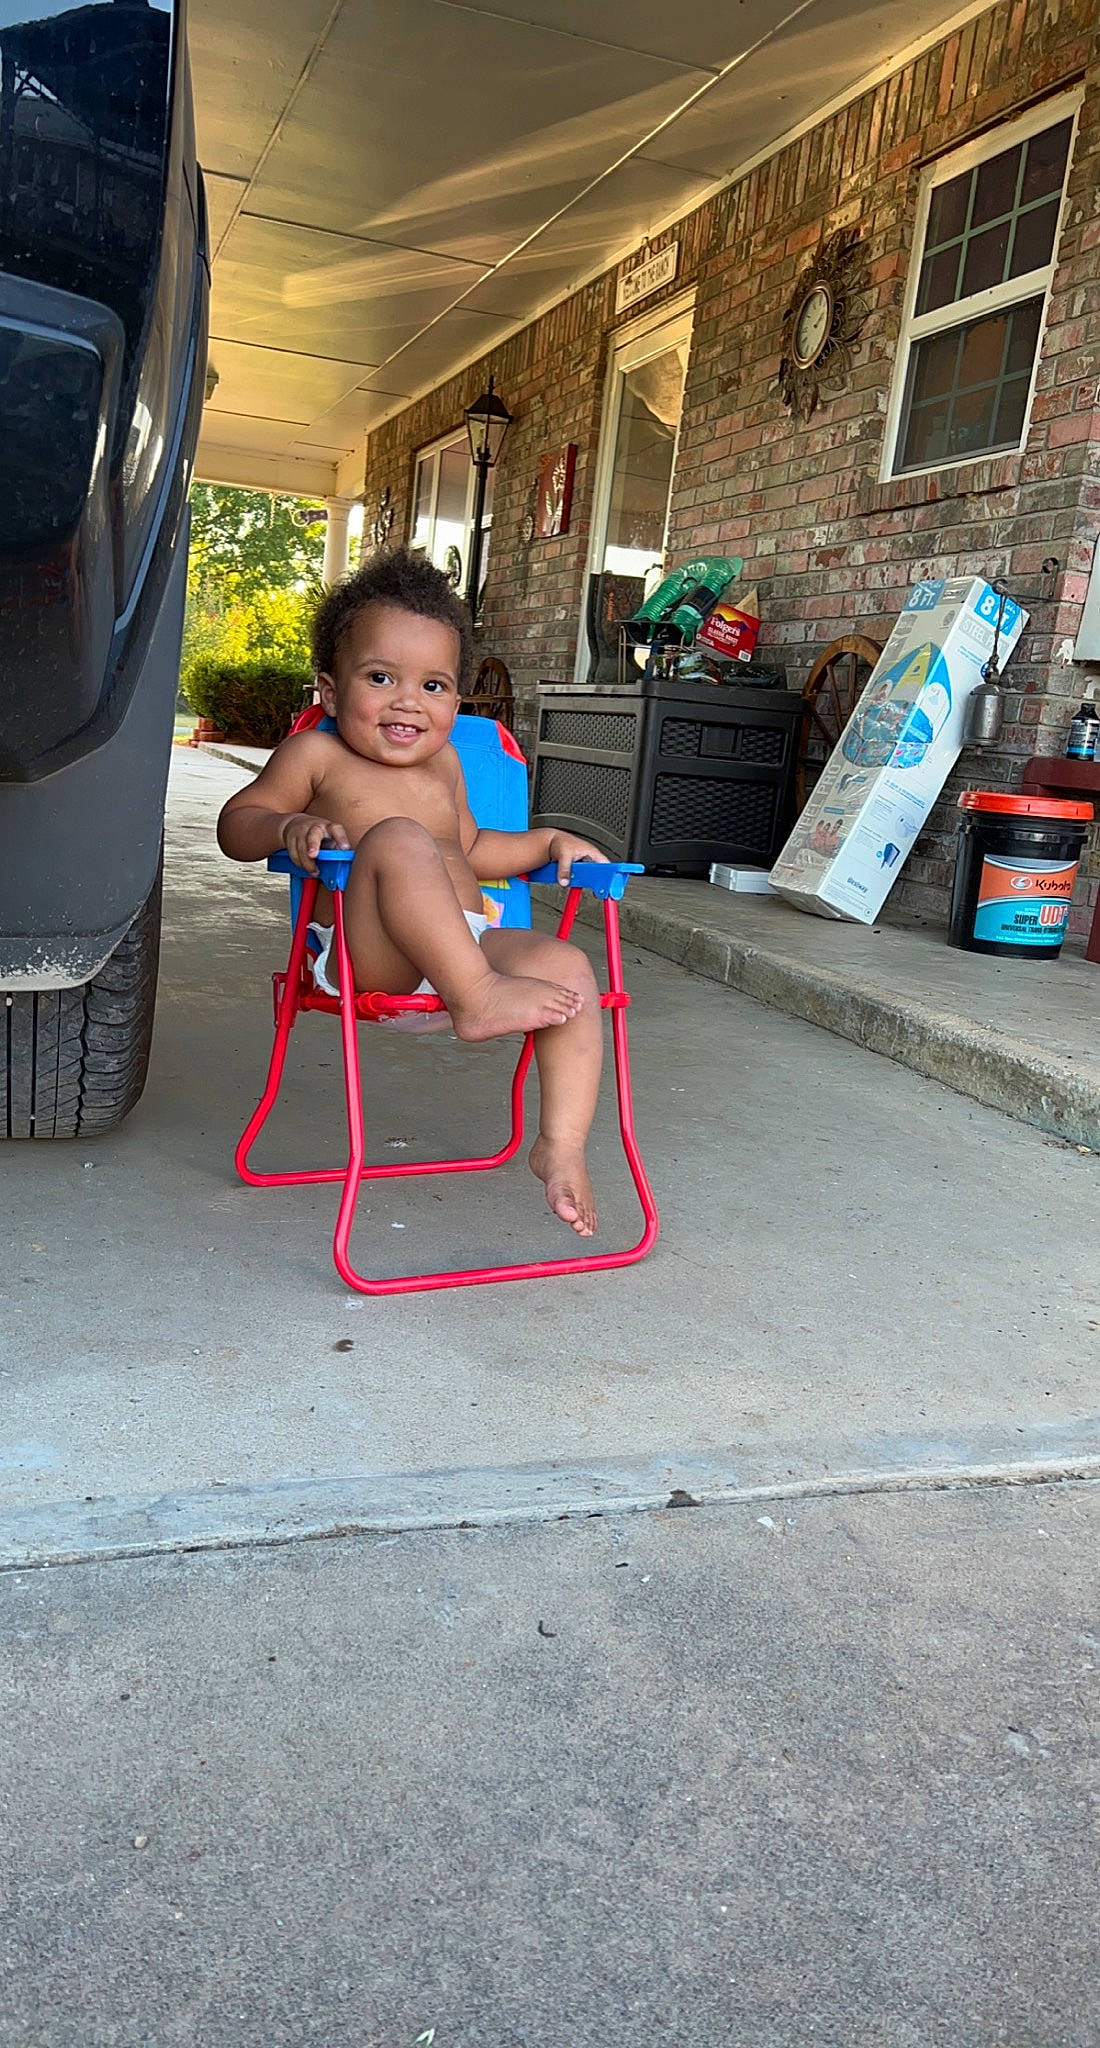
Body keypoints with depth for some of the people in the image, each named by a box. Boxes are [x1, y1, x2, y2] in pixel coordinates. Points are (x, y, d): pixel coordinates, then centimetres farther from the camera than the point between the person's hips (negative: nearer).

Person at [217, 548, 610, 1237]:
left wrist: (550, 841, 24)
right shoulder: (318, 755, 9)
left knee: (569, 968, -20)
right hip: (367, 957, -5)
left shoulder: (444, 762, 25)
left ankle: (563, 1142, -22)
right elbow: (236, 823, 7)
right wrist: (290, 827, -15)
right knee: (398, 840, -32)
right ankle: (477, 999, -40)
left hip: (467, 943, 5)